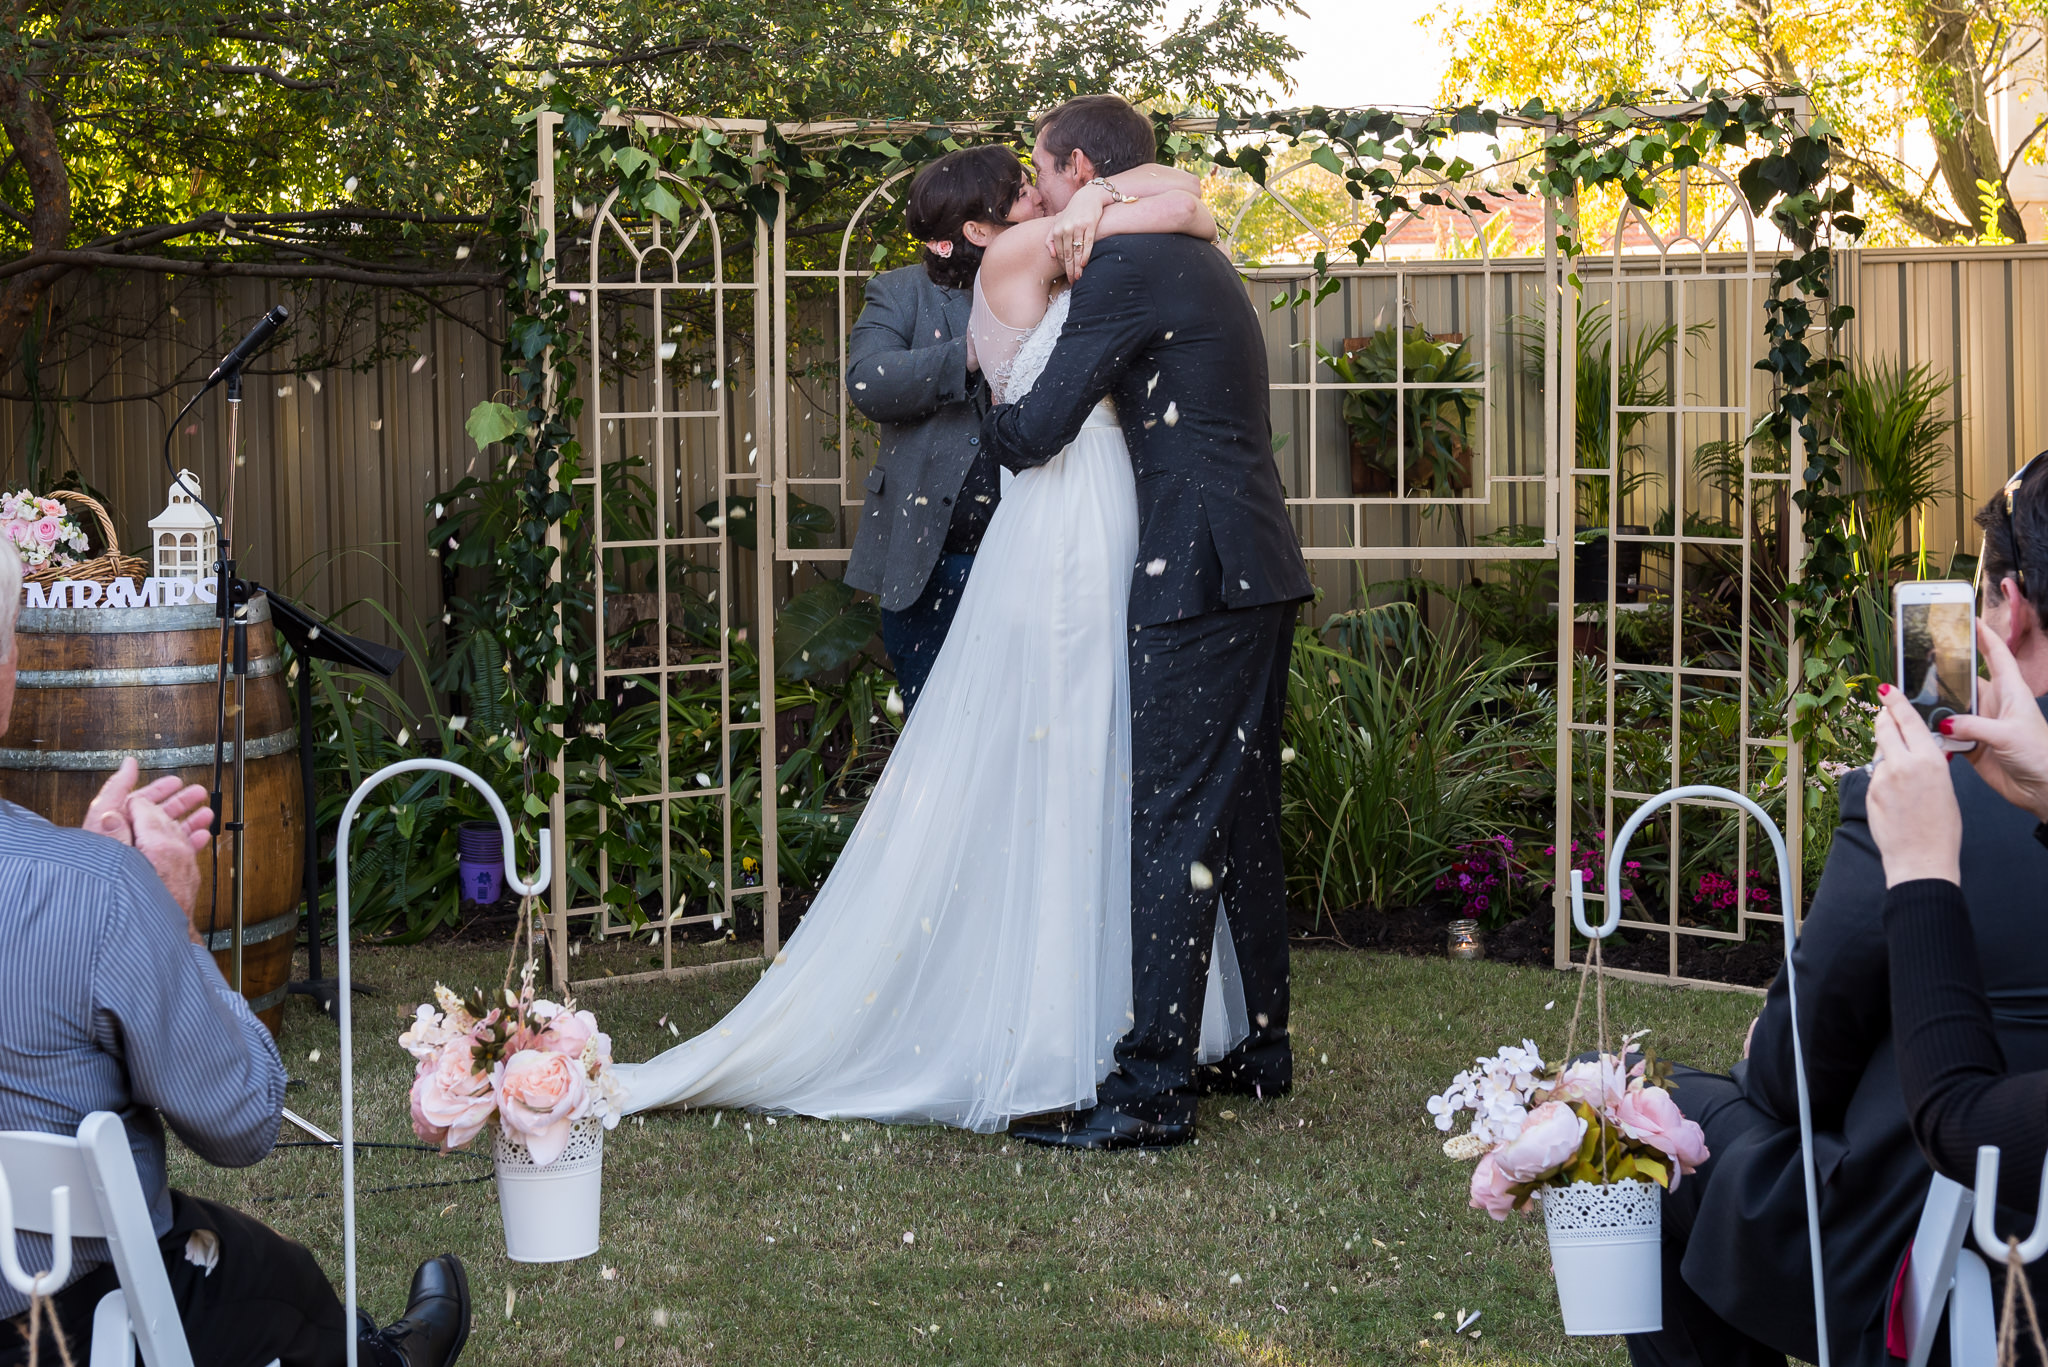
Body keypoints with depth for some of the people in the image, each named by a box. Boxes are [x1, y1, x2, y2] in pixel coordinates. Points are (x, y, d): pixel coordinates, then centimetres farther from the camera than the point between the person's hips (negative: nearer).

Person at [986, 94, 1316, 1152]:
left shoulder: (1124, 271, -11)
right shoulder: (1195, 259, 20)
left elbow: (1035, 429, -14)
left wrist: (992, 411, 8)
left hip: (1200, 576, -10)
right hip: (1257, 568, 10)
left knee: (1170, 827, -10)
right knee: (1240, 815, 17)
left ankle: (1151, 1091, -10)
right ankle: (1260, 1047, 26)